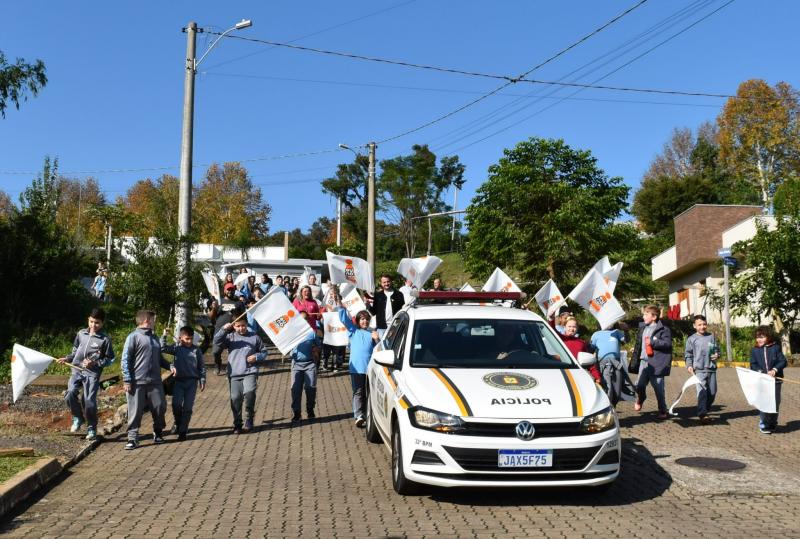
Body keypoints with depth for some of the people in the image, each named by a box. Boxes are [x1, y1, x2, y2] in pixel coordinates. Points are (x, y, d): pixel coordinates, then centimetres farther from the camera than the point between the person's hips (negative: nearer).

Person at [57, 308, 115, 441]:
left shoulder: (105, 339, -4)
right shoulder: (81, 334, 8)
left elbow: (110, 359, -1)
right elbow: (75, 351, 20)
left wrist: (94, 363, -14)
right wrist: (67, 358, 2)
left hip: (92, 374, -3)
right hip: (77, 370, 4)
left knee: (89, 402, -7)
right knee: (70, 394, -17)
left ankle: (92, 428, 13)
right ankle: (78, 418, 10)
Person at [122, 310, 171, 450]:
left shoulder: (154, 338, 16)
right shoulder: (134, 337, -5)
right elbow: (125, 359, -7)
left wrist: (170, 366, 5)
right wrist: (127, 380, -12)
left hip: (155, 381, 6)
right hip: (137, 382, -6)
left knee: (160, 406, 6)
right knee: (135, 411, -1)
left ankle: (158, 432, 27)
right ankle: (133, 438, 9)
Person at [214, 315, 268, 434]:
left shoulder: (254, 337, 10)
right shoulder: (230, 337, 10)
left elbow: (264, 351, 17)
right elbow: (217, 342, -5)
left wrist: (256, 357, -3)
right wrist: (223, 329, -17)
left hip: (250, 372, -2)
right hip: (234, 374, 2)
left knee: (249, 393, -23)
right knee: (235, 398, 0)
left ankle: (248, 420, -5)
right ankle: (237, 424, 15)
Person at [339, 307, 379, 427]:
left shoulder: (372, 333, 10)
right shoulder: (353, 330, 8)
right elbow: (344, 319, -1)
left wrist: (376, 339, -10)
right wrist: (340, 305, -11)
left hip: (370, 367, 2)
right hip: (356, 368, -2)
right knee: (358, 392, -4)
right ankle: (358, 416, -9)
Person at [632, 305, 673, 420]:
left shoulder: (663, 329, -7)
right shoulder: (642, 328, 14)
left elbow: (668, 343, -18)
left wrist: (652, 342, -20)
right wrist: (635, 355, 21)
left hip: (657, 363, -5)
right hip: (644, 362, 5)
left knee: (658, 388, 0)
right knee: (640, 385, 1)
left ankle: (662, 411, 15)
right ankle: (640, 400, 32)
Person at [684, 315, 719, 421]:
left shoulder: (711, 337, 11)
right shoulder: (691, 339, 2)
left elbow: (717, 349, 19)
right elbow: (688, 354, 4)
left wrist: (717, 355, -3)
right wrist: (689, 365, -8)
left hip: (711, 369, 4)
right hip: (699, 369, -4)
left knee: (712, 391, 7)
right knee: (702, 391, -13)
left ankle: (706, 409, 27)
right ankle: (702, 413, -13)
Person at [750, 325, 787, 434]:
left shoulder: (776, 348, 3)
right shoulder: (755, 350, 5)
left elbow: (783, 361, -2)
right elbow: (753, 365, 2)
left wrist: (775, 370, -18)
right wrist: (759, 372, -17)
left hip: (775, 380, 0)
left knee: (775, 403, 6)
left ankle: (773, 424, 21)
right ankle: (764, 425, 7)